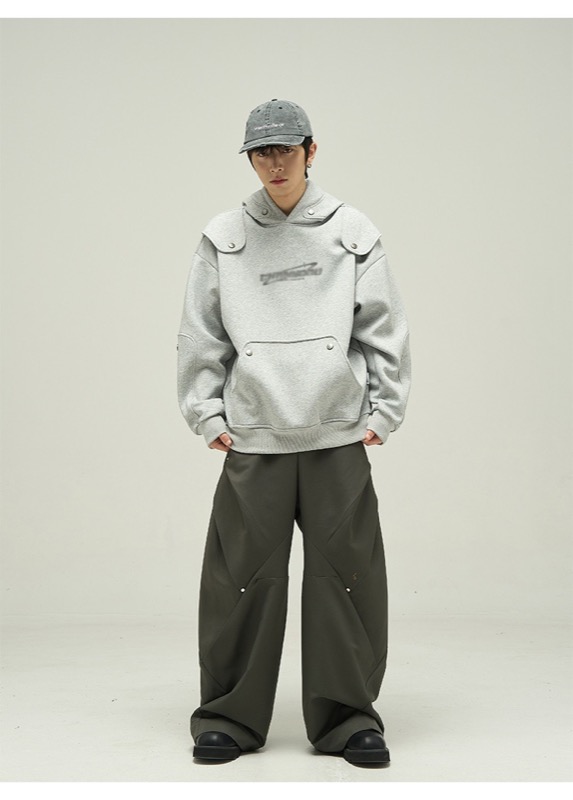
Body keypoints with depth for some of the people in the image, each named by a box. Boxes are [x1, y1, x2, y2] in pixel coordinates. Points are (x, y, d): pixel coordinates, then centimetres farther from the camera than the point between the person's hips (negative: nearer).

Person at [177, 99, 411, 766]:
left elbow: (385, 329, 8)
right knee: (243, 577, 0)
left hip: (339, 436, 0)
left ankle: (347, 716, 16)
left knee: (344, 573, 2)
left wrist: (383, 409, 3)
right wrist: (206, 414, 4)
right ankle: (229, 717, 15)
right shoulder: (223, 238, 7)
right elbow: (201, 336, 10)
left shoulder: (353, 232, 6)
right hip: (253, 437, 0)